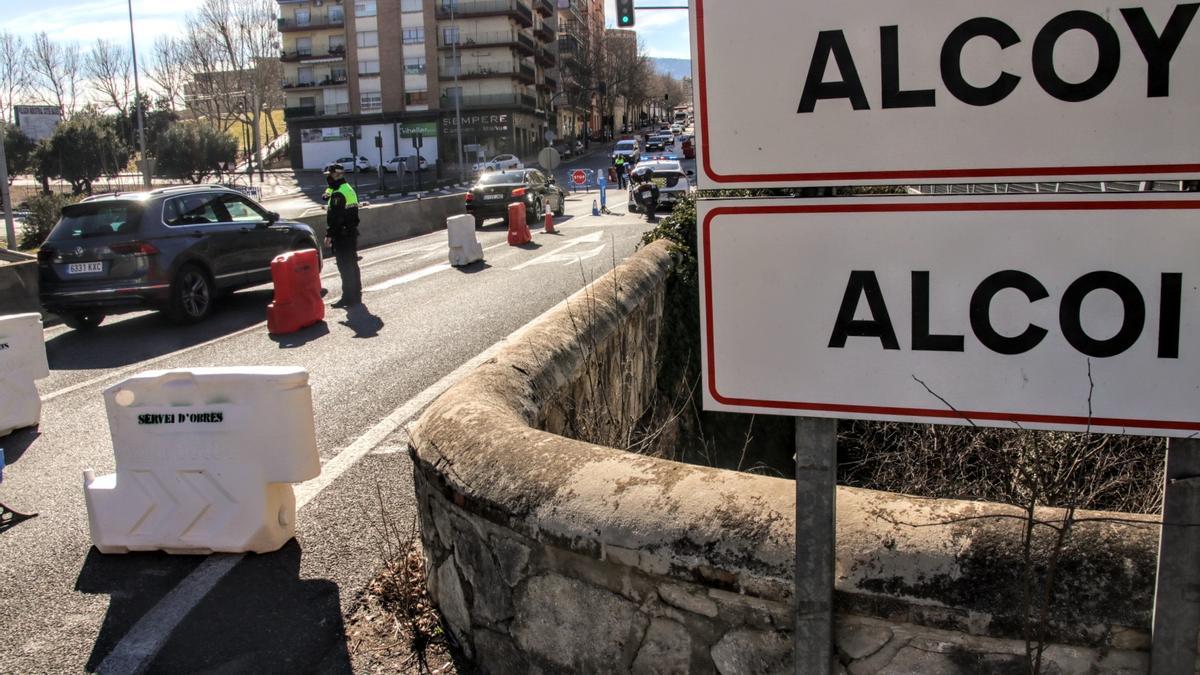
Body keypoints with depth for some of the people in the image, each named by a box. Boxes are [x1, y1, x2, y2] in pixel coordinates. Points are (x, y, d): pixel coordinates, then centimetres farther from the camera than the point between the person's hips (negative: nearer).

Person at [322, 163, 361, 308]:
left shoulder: (338, 194, -17)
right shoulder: (349, 190, 14)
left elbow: (334, 217, -22)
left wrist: (329, 234, -18)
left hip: (341, 234, -10)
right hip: (352, 232, 10)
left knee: (345, 267, -6)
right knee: (352, 264, 16)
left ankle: (349, 297, -4)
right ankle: (356, 295, 23)